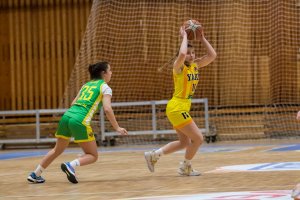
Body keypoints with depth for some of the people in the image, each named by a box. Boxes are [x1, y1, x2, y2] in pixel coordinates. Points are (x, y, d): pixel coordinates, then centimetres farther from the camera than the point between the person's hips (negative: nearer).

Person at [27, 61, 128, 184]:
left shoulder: (87, 85, 25)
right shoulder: (105, 87, 5)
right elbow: (107, 109, -8)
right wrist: (117, 128, -3)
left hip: (67, 116, 7)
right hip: (80, 121, -7)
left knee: (57, 150, 25)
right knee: (93, 156, 5)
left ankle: (35, 175, 27)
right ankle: (71, 165, -21)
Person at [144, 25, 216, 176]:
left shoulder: (195, 66, 7)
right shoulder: (179, 67, -14)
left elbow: (212, 55, 4)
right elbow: (182, 54, -36)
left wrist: (202, 39, -1)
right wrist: (184, 36, -22)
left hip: (182, 109, 9)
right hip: (177, 108, -9)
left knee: (184, 142, 17)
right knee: (198, 138, -7)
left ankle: (153, 155, 22)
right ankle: (185, 168, 11)